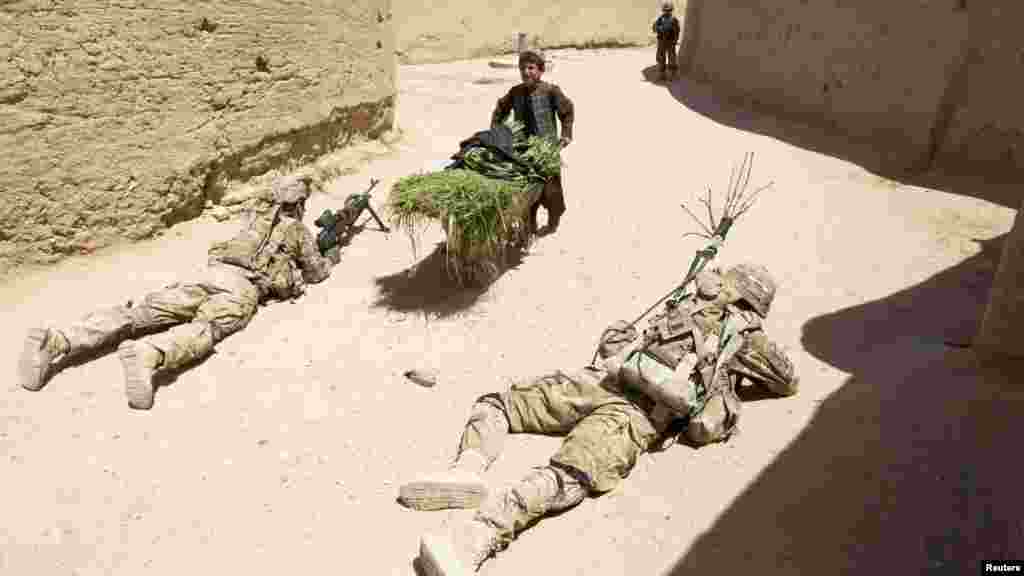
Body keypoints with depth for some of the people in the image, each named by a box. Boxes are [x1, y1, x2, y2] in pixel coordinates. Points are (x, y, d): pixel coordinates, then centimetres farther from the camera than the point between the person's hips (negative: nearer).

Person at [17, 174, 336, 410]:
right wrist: (330, 259, 53)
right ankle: (148, 354, -64)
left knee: (141, 313, -9)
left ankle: (57, 340, -28)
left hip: (212, 272, 6)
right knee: (206, 329, -31)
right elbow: (315, 273, 31)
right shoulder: (299, 230, 21)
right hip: (244, 286, -5)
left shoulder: (256, 219, 36)